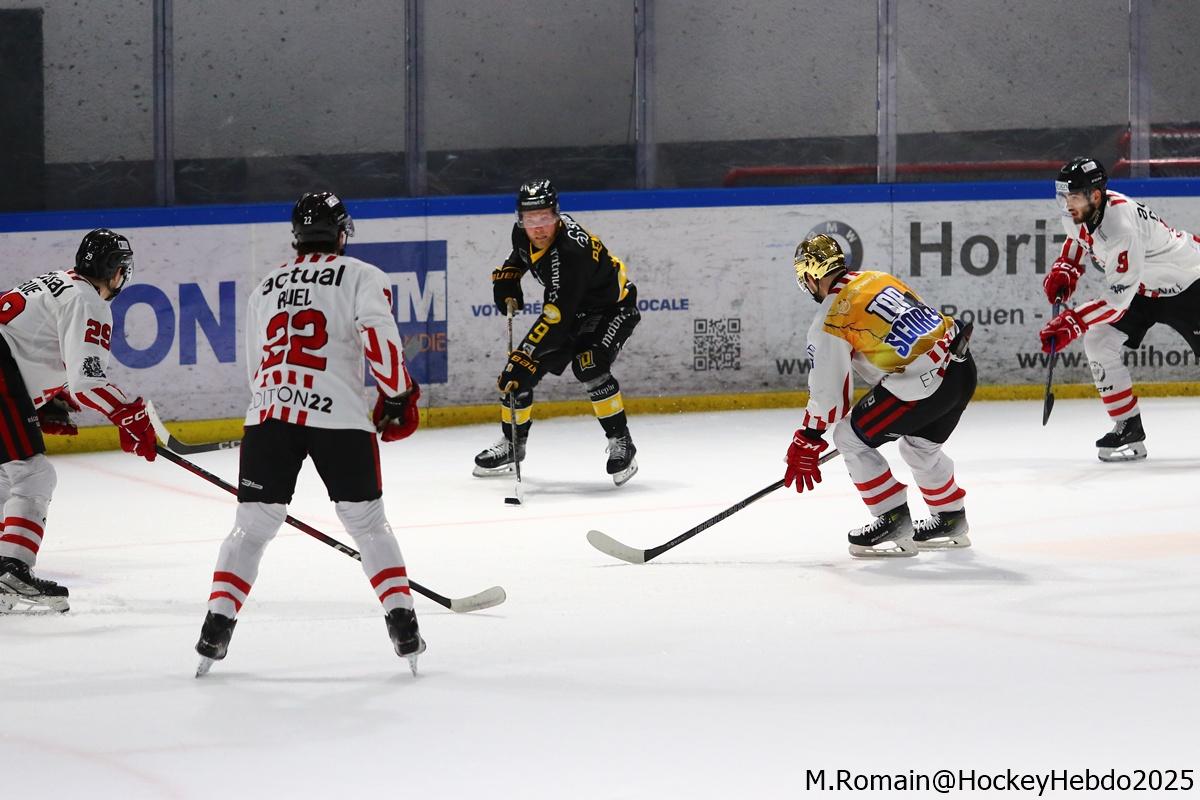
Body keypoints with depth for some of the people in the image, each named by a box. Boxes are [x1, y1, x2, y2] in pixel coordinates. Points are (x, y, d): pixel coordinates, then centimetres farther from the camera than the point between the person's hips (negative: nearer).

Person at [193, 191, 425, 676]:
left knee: (252, 526, 12)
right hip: (339, 416, -3)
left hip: (268, 415, 3)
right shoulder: (360, 276, 8)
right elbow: (379, 337, -9)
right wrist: (398, 397, 0)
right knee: (367, 523, 10)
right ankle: (402, 625, 3)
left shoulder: (266, 286, 24)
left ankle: (217, 628, 2)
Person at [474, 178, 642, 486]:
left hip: (612, 307, -8)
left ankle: (620, 443, -17)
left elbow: (556, 317, -39)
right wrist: (507, 276, -1)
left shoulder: (570, 252, -38)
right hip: (573, 308, 8)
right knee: (523, 370, 1)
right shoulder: (523, 234, -14)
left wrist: (524, 355, -39)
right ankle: (511, 443, 22)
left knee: (589, 366, -31)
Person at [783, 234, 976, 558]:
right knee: (920, 445, 31)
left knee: (851, 437, 6)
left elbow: (827, 389, -1)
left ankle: (894, 519, 5)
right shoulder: (878, 279, 18)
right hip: (963, 367, 8)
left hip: (922, 382, -8)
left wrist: (806, 443, 11)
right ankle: (951, 520, 43)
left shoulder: (830, 320, -4)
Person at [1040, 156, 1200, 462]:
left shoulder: (1122, 226, -37)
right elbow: (1078, 237, 15)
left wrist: (1072, 323, -40)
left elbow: (1118, 298, -37)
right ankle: (1129, 429, 1)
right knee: (1099, 342, -6)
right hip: (1142, 286, 8)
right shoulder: (1078, 210, -12)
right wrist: (1064, 269, -2)